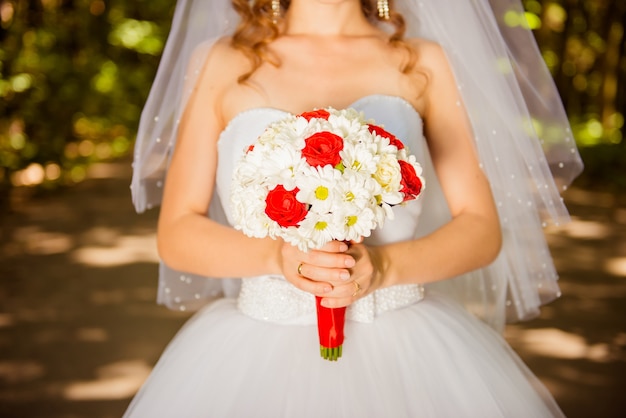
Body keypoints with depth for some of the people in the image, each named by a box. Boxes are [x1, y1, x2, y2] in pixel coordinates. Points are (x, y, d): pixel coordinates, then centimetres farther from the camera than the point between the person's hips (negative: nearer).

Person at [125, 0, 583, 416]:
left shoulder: (425, 63, 5)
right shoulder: (221, 63, 5)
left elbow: (484, 230, 2)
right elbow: (176, 233, 2)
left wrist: (384, 265, -16)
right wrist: (277, 256, -16)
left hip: (403, 347, 0)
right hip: (259, 353, 0)